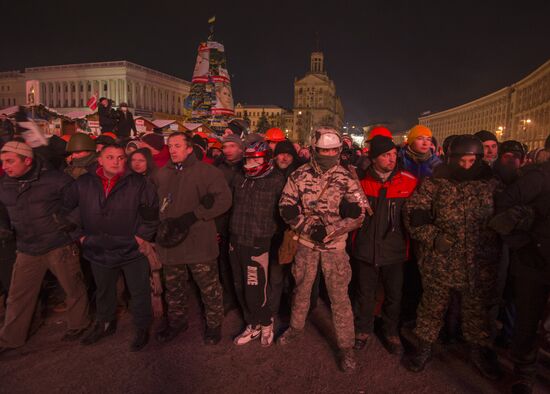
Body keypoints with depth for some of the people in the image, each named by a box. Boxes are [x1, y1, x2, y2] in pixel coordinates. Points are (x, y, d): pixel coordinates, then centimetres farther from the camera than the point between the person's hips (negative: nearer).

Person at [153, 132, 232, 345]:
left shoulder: (206, 172, -7)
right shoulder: (162, 174, 9)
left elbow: (224, 199, -15)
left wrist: (192, 216, -19)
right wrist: (165, 223, 0)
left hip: (200, 243, -5)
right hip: (170, 242, 5)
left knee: (209, 288, 8)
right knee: (174, 288, 21)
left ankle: (214, 324, 31)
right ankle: (176, 321, 43)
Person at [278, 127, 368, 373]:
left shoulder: (346, 178, -4)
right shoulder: (300, 175, -2)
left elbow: (359, 212, -7)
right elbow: (286, 207, -2)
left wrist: (330, 231, -18)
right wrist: (309, 227, -14)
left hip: (335, 245, -1)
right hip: (305, 242, 2)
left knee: (339, 296, 3)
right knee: (301, 288, 18)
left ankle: (346, 346, 21)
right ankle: (296, 327, 42)